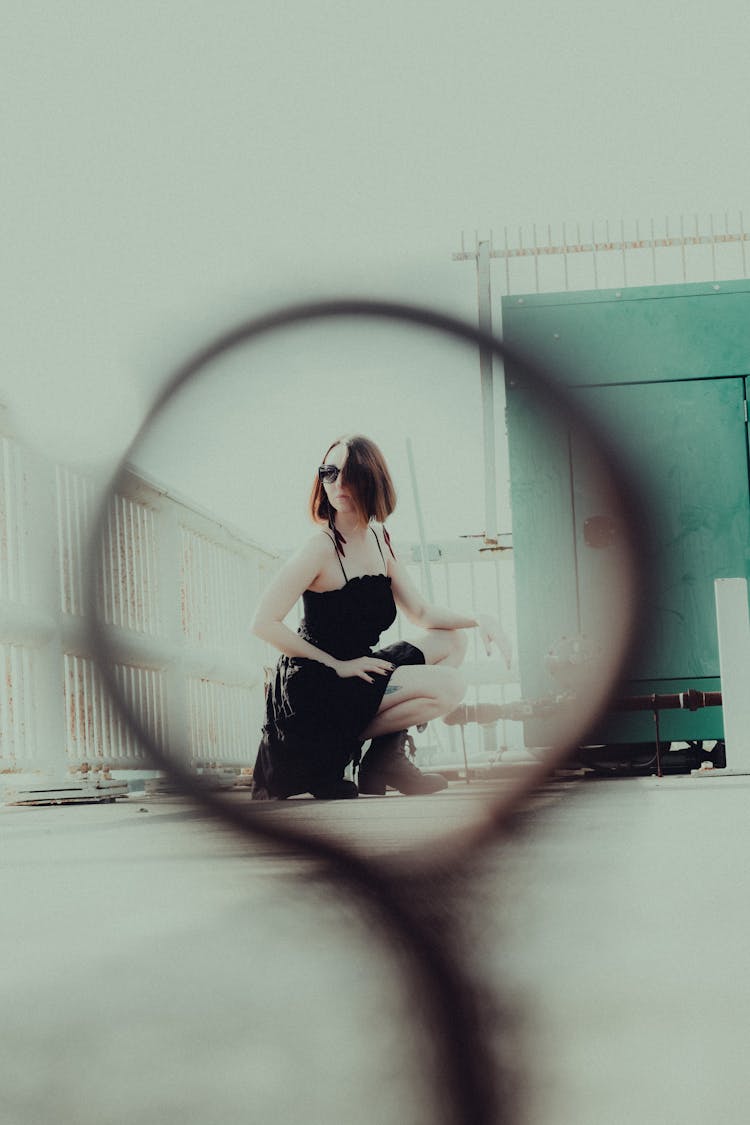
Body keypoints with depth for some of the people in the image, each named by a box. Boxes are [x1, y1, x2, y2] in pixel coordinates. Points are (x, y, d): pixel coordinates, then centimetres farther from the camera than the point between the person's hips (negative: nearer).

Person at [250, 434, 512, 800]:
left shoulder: (379, 540, 7)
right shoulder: (321, 548, -16)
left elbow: (422, 614, 13)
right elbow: (264, 624, -21)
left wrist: (479, 619, -5)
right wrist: (339, 666, -17)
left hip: (353, 672, 8)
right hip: (311, 692, -8)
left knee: (452, 640, 13)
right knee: (448, 686, -18)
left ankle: (387, 756, 2)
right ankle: (335, 750, -7)